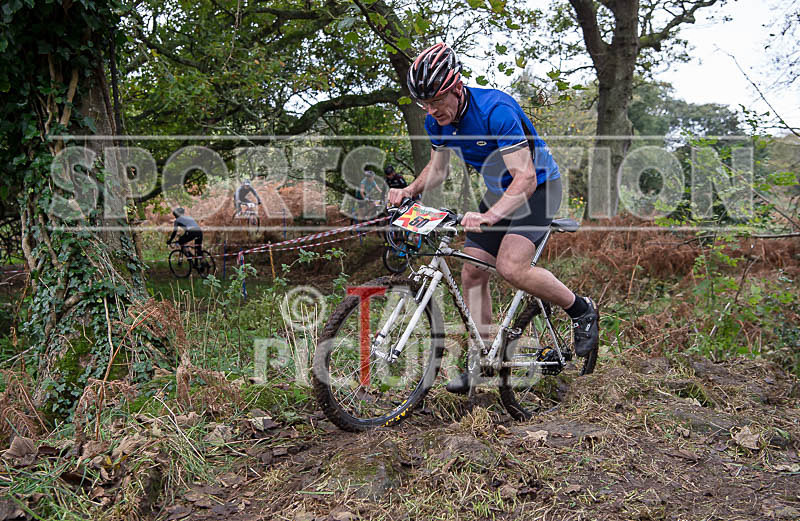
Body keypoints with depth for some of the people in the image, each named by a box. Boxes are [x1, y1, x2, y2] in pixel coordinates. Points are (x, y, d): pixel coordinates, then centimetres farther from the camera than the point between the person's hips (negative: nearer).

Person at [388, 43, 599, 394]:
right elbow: (438, 168, 7)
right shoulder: (436, 121, -8)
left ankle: (582, 310, -1)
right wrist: (410, 190, -12)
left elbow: (525, 177, -34)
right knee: (472, 272, 0)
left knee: (510, 266, -26)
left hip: (538, 186, -7)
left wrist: (490, 215, -49)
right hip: (498, 191, 7)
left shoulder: (495, 110, -30)